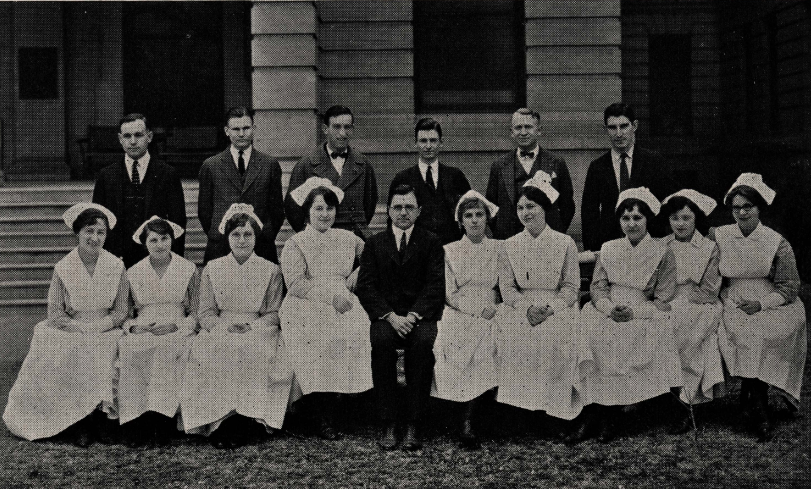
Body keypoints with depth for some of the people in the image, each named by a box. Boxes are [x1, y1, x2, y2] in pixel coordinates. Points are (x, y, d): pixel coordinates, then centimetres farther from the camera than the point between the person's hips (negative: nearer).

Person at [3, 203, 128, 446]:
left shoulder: (116, 267, -1)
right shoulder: (63, 268, -2)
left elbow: (120, 312, 2)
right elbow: (55, 313, -2)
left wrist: (95, 328, -14)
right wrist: (80, 328, -16)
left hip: (106, 332, 0)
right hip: (68, 333, 0)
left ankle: (88, 422, -13)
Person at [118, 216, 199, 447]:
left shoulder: (189, 269, 9)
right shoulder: (133, 273, 15)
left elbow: (197, 313, 6)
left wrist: (174, 326, -11)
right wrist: (133, 326, -7)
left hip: (177, 331, -2)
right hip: (141, 331, 2)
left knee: (167, 349, -37)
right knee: (129, 350, -33)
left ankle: (161, 419, -37)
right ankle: (135, 423, -34)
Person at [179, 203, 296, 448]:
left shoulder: (271, 270, 10)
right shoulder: (212, 269, 13)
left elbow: (273, 313, 7)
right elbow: (205, 313, 9)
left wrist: (250, 326, -12)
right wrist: (224, 326, -11)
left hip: (258, 331, -1)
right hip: (220, 331, 1)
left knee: (256, 352, -34)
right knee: (211, 353, -32)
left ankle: (244, 419, -31)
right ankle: (221, 419, -30)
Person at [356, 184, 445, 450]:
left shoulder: (432, 243, 11)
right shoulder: (375, 243, 14)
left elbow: (436, 286, 0)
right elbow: (365, 287, 3)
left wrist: (413, 315, -16)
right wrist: (391, 316, -13)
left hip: (421, 316, -1)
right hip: (385, 316, 1)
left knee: (423, 342, -33)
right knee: (381, 341, -32)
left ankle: (412, 425, -27)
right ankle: (389, 424, -26)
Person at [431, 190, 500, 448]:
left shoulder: (498, 248, 13)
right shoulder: (450, 251, 10)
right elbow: (450, 295, 3)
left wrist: (495, 309, -6)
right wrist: (481, 308, -10)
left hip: (488, 318, 0)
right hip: (457, 318, 0)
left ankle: (468, 421, -18)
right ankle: (467, 421, -15)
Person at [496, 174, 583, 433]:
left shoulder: (565, 243, 2)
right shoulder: (510, 245, 9)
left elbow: (571, 287, 0)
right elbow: (506, 287, 5)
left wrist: (549, 308, -17)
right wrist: (527, 307, -14)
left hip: (557, 310, -1)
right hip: (520, 308, 2)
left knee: (553, 339, -32)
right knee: (514, 339, -27)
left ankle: (552, 401, -16)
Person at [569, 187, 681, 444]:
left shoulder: (663, 253, 3)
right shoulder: (608, 249, 14)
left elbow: (663, 301, -1)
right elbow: (598, 287, 8)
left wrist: (633, 312, -17)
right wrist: (610, 309, -13)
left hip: (644, 315, -3)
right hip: (607, 312, 3)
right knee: (589, 335, -27)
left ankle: (609, 415, -20)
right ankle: (592, 413, -24)